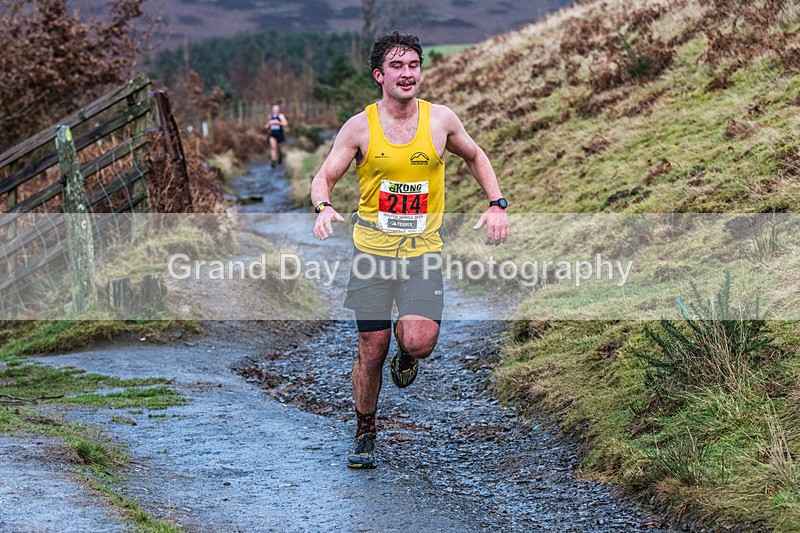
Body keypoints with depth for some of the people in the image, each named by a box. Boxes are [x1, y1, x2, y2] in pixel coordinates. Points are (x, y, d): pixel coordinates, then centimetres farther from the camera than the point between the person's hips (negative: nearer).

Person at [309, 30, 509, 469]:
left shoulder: (440, 120, 1)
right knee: (372, 350, 3)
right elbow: (324, 177, 1)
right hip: (372, 249, 0)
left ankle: (406, 354, 21)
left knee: (419, 342, -19)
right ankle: (365, 434, 25)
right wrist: (324, 206, -22)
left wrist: (497, 204, 6)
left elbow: (474, 157, 18)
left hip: (422, 251, 0)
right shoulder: (359, 127, -3)